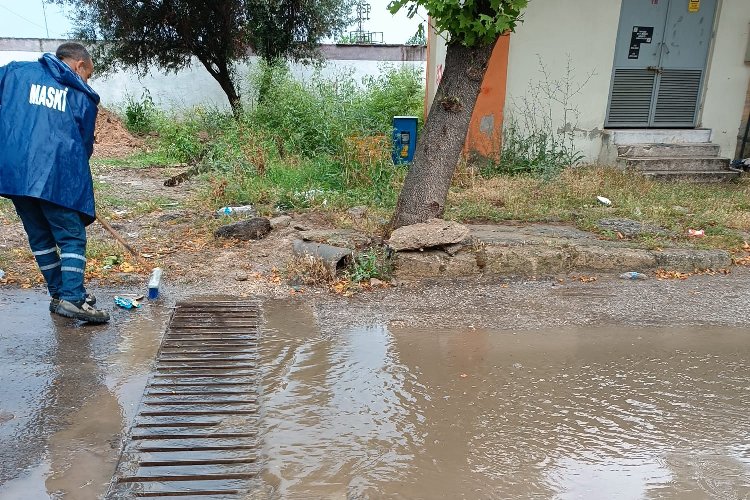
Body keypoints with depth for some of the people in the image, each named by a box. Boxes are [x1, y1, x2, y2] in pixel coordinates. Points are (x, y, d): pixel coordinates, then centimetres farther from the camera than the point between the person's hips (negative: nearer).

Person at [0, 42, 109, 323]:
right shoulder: (83, 96, 10)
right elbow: (85, 145, 14)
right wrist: (75, 175, 26)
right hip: (58, 177, -4)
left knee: (39, 236, 15)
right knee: (72, 237, 2)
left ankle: (59, 294, 24)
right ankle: (72, 298, -11)